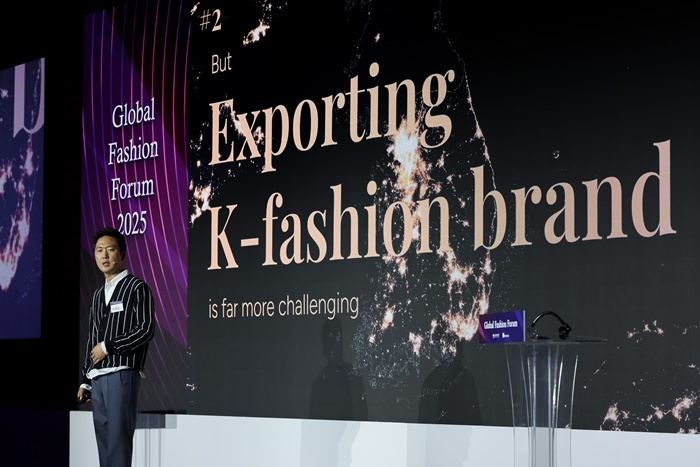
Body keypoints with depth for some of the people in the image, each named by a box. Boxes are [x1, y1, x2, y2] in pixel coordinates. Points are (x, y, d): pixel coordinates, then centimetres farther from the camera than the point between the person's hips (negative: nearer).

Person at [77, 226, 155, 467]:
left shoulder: (137, 288, -2)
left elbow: (146, 330, -11)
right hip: (98, 379, 7)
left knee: (118, 442, -11)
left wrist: (108, 347, -9)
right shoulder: (98, 294, 20)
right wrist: (86, 380, 18)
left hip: (122, 376, -7)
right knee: (104, 444, 7)